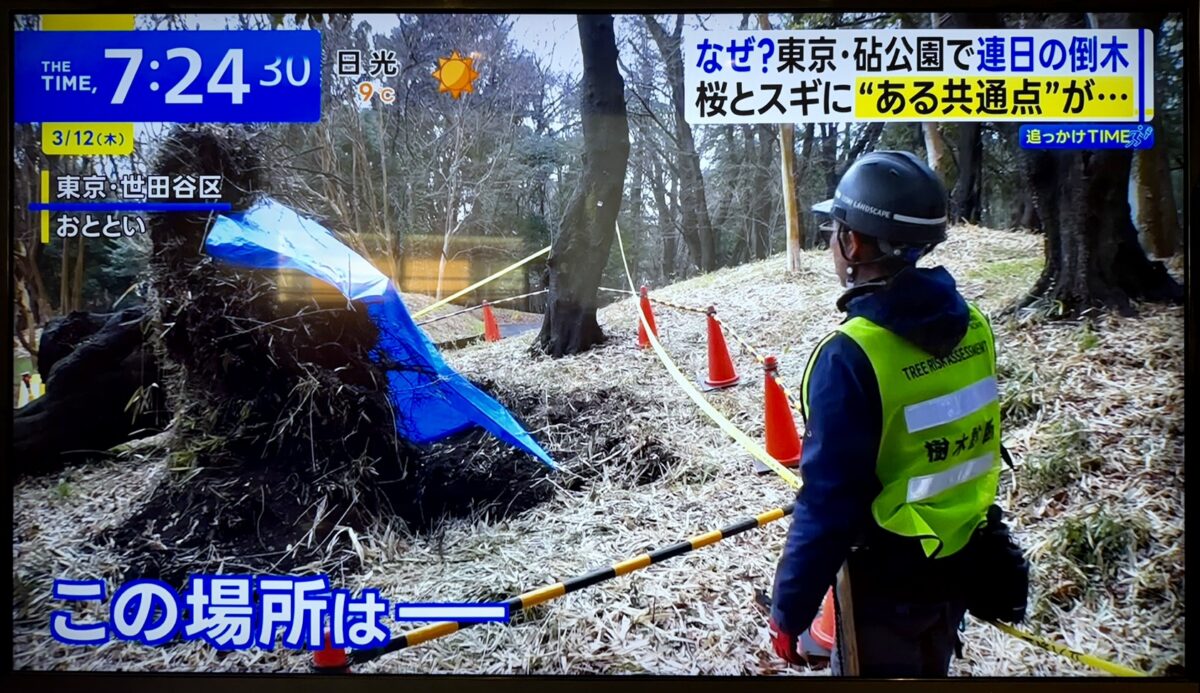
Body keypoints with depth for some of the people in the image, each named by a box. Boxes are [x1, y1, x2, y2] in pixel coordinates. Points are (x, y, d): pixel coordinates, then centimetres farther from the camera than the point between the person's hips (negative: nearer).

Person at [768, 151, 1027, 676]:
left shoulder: (851, 355, -28)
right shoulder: (972, 326, -6)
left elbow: (828, 502, -25)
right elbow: (968, 441, 6)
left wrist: (789, 611, -15)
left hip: (885, 579, -6)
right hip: (964, 562, 6)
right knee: (929, 670, 27)